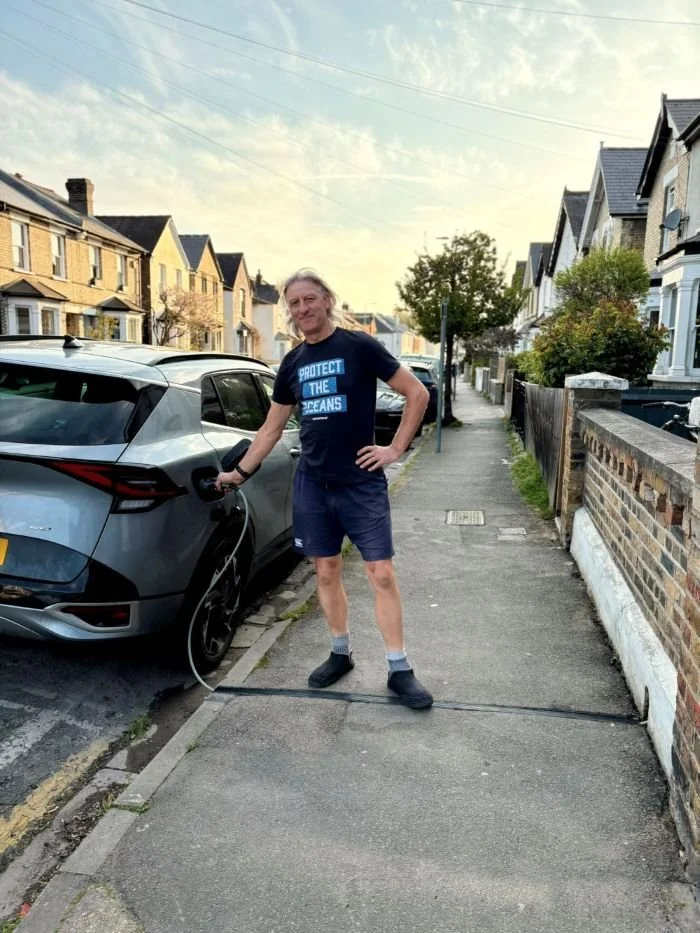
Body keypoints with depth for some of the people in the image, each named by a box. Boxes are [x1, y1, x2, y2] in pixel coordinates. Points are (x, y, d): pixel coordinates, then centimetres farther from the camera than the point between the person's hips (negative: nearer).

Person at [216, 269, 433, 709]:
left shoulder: (359, 346, -6)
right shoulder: (292, 363, 9)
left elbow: (418, 393, -5)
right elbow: (272, 428, 17)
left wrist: (396, 448, -8)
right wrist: (240, 472, 17)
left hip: (362, 482, -4)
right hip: (312, 484, 5)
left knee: (383, 575, -3)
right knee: (327, 573, 11)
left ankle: (400, 670, 8)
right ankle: (341, 654, 28)